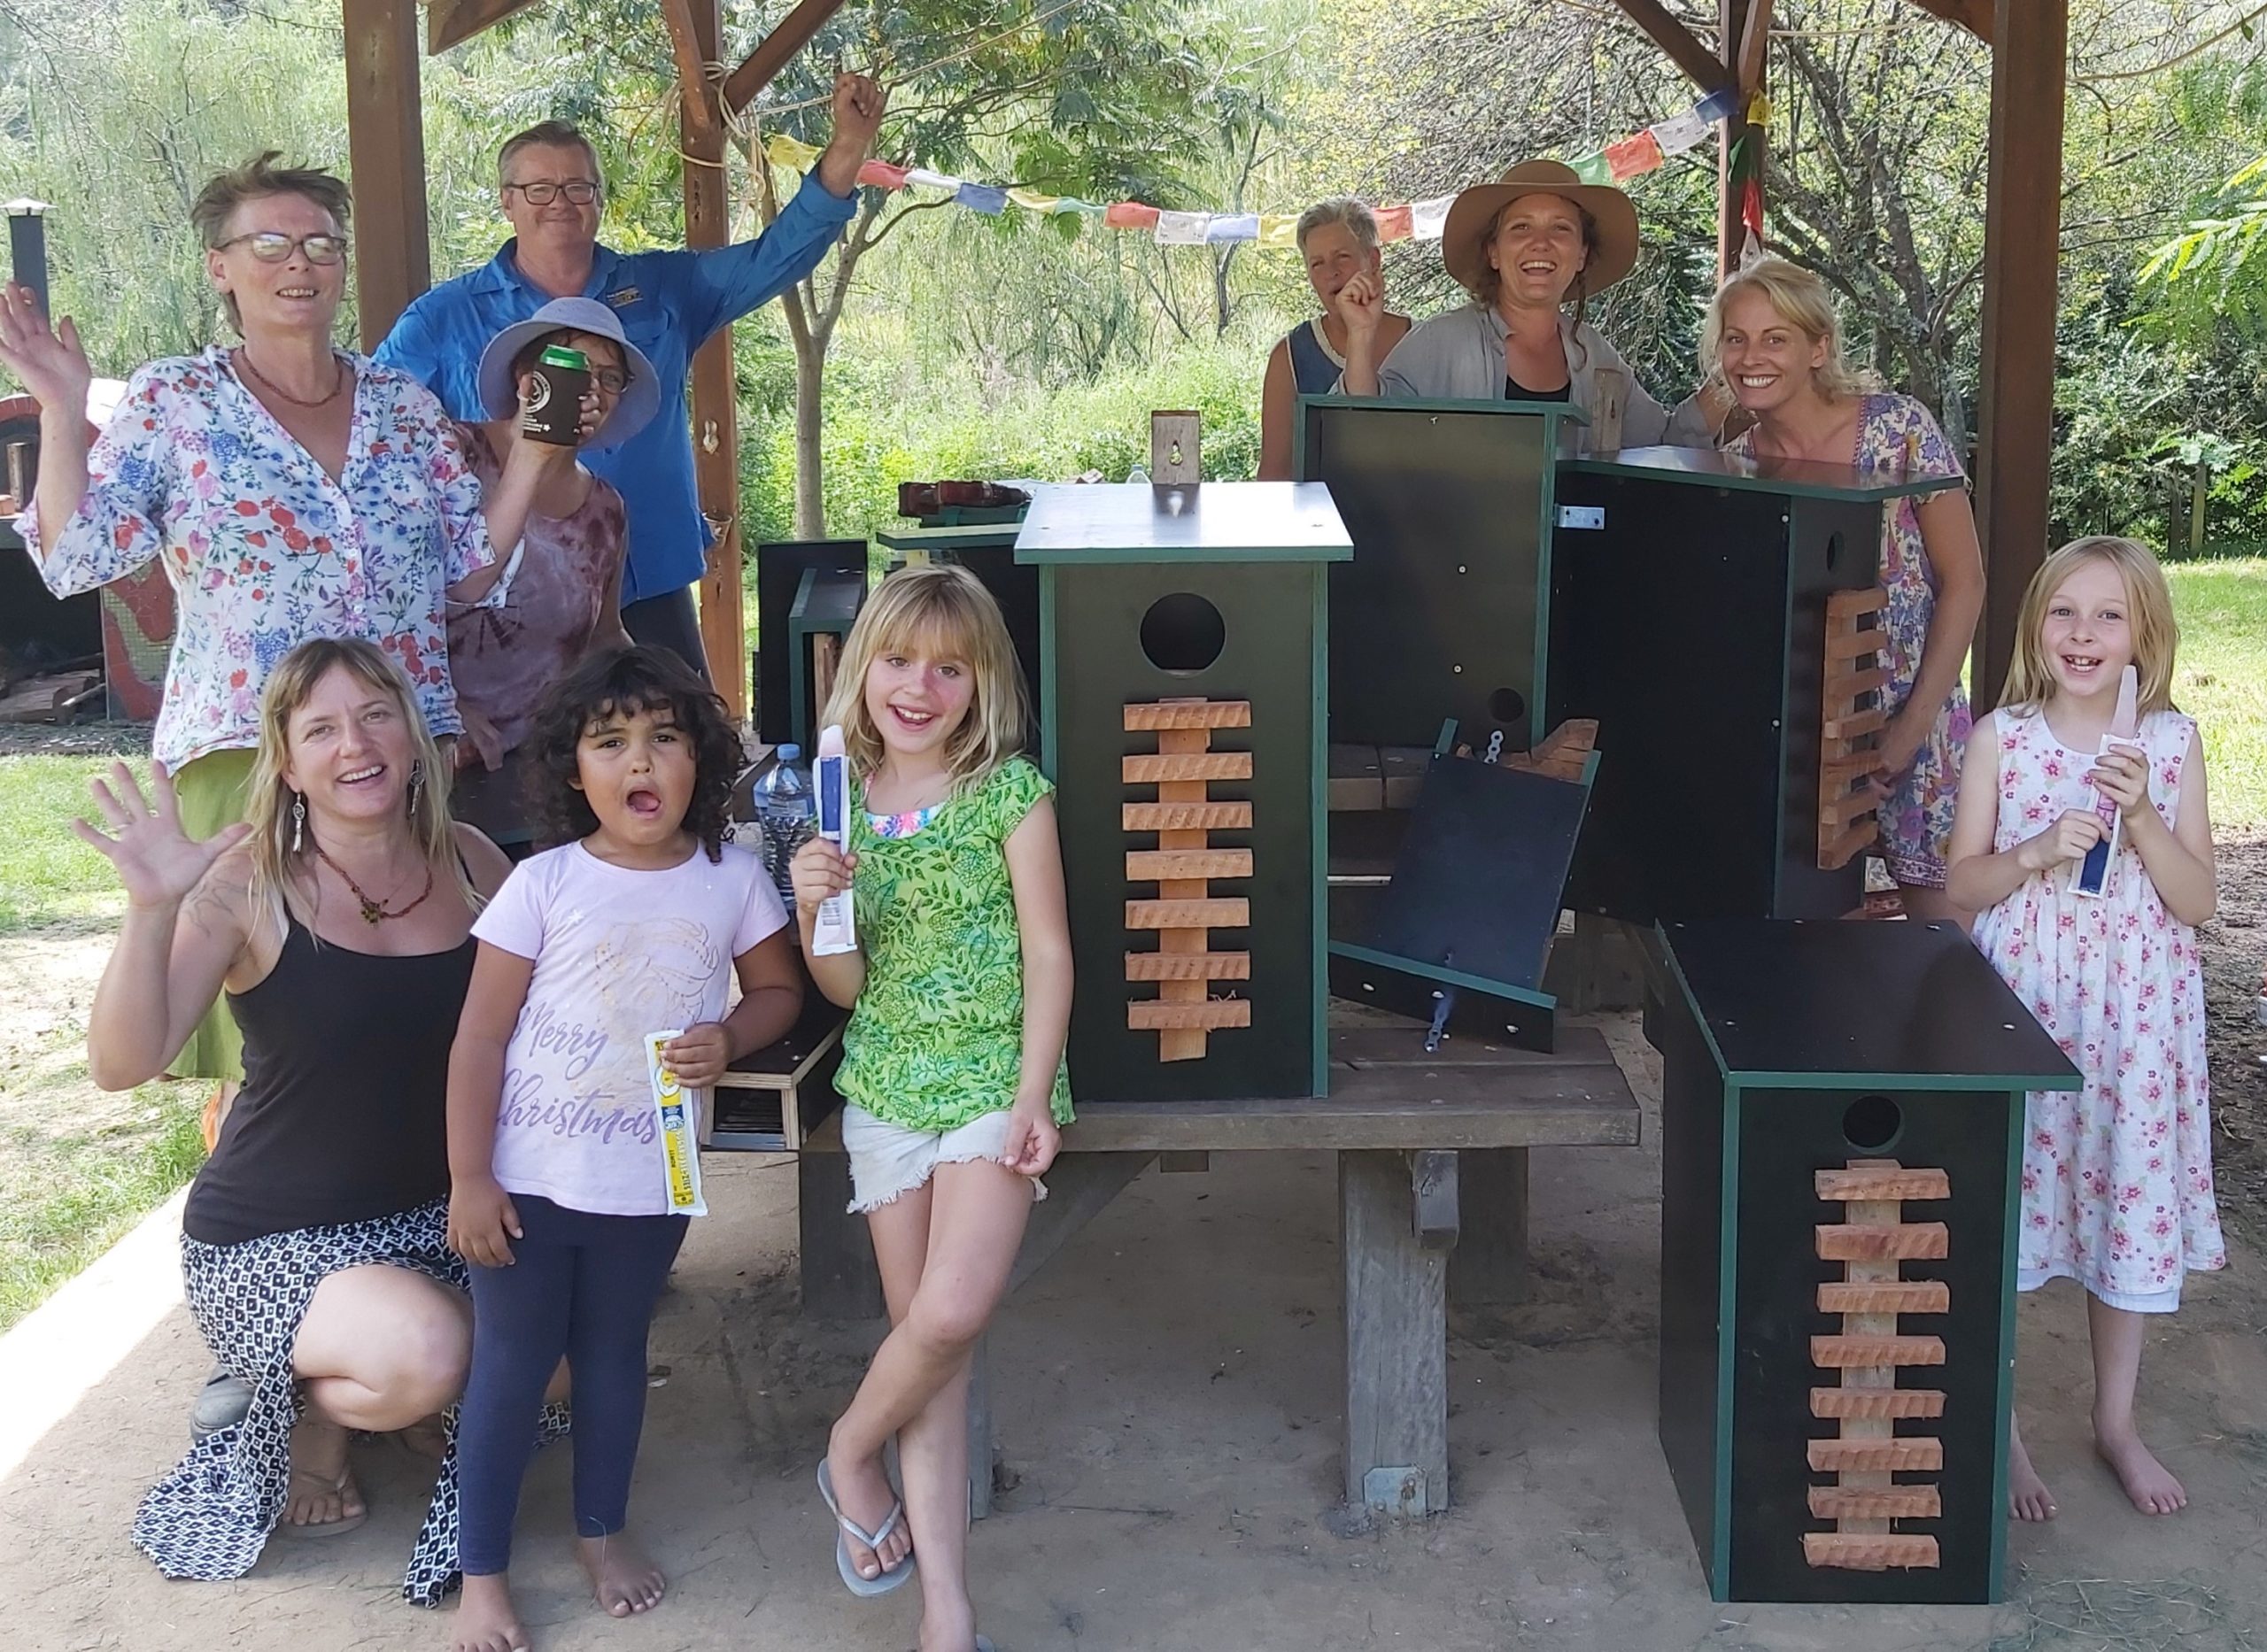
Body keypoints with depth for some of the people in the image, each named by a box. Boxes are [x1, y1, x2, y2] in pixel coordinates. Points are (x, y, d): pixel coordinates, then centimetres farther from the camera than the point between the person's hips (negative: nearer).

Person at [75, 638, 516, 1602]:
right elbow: (124, 1064, -26)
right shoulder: (247, 883, -17)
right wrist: (151, 908, -40)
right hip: (273, 1241, -5)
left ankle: (411, 1405, 17)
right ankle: (311, 1419, 5)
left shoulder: (472, 865, -3)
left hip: (435, 1213, 5)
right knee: (425, 1350, -31)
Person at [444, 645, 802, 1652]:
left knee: (613, 1354, 20)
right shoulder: (543, 885, -11)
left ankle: (602, 1530, 40)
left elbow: (778, 990, 10)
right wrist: (469, 1179, -11)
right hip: (527, 1179, -2)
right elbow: (479, 1040, -9)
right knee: (510, 1367, 8)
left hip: (648, 1184, 2)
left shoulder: (732, 880, -5)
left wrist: (726, 1039, -12)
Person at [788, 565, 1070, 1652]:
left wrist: (1033, 1098, -12)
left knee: (950, 1316, -19)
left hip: (994, 1079, -3)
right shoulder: (842, 800, 4)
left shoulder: (1009, 790, -5)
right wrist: (812, 912, -16)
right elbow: (845, 987, 4)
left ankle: (851, 1451, 13)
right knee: (925, 1334, 4)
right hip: (887, 1084, 3)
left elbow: (1047, 951, -5)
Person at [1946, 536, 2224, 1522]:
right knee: (2006, 1203, 3)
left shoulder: (2171, 741, -1)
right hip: (2022, 1000, -1)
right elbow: (1962, 884, -2)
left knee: (2133, 1203, 10)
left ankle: (2117, 1422, 29)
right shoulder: (2002, 737, -3)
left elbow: (2198, 900, -3)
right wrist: (2039, 852, -19)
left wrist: (2142, 819, -18)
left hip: (2137, 1009, 1)